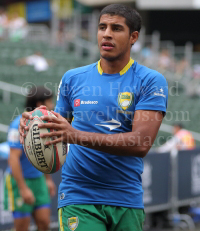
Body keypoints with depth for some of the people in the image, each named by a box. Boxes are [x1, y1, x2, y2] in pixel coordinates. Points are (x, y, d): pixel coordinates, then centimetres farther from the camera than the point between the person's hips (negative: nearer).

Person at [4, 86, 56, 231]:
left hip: (38, 180, 7)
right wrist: (23, 188, -24)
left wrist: (48, 179, 24)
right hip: (20, 181, -7)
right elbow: (13, 158, -20)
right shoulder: (20, 125, -16)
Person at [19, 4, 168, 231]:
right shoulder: (72, 78, 9)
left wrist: (76, 135, -26)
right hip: (78, 197, 0)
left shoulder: (150, 81, -2)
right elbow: (56, 132, 16)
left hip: (127, 201, 0)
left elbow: (141, 143, -15)